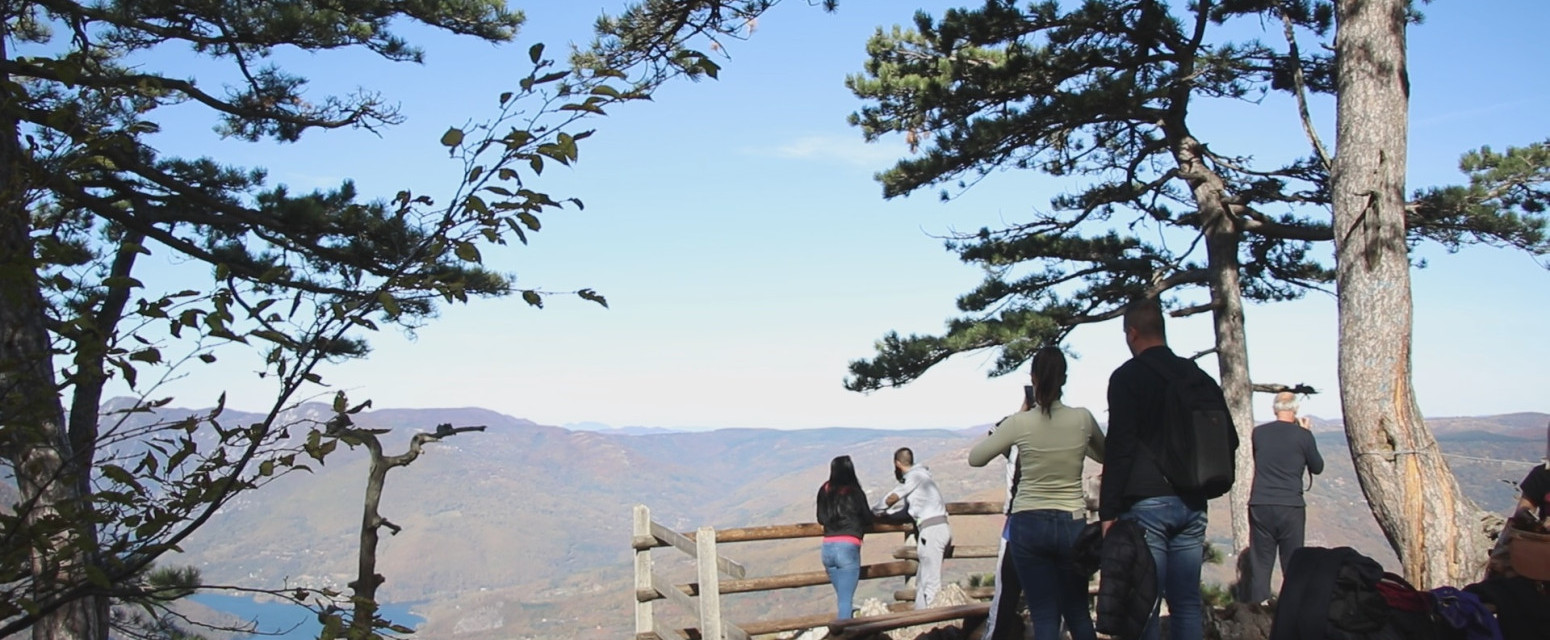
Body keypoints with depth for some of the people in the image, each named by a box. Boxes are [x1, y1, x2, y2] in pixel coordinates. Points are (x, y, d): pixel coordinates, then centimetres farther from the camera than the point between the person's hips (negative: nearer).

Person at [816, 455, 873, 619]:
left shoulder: (824, 491, 6)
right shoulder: (854, 492, -5)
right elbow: (868, 520, 6)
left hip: (828, 548, 5)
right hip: (848, 547, -4)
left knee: (842, 596, 18)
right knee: (846, 599, -4)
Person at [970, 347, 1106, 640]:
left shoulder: (1020, 422, -11)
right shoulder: (1082, 418, -5)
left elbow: (975, 458, 2)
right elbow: (1103, 455, 16)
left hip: (1029, 525, -1)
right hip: (1071, 525, 1)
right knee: (1078, 613, 17)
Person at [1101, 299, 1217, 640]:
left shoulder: (1126, 377, -5)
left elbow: (1119, 448, -11)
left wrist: (1108, 512, -10)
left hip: (1146, 503, -6)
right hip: (1192, 504, 6)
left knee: (1144, 607, -3)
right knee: (1187, 605, 9)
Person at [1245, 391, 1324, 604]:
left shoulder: (1258, 433, 4)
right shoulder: (1302, 435, -3)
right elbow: (1317, 467, 10)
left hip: (1260, 506, 2)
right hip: (1290, 507, -2)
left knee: (1259, 564, 5)